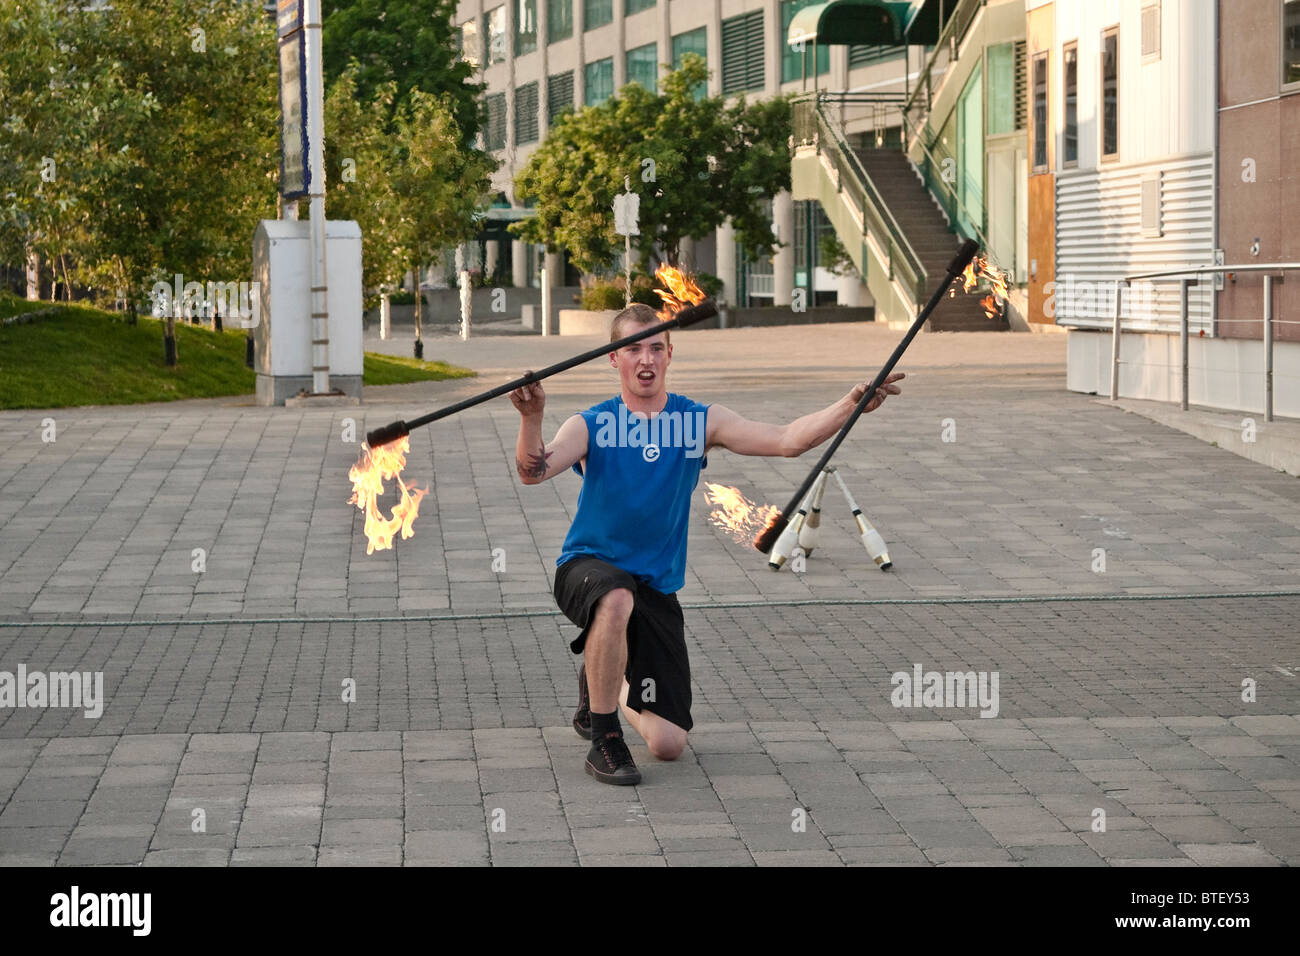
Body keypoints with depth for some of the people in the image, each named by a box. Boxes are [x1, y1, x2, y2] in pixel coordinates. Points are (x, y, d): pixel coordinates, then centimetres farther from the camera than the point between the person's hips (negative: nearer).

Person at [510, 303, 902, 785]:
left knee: (668, 744, -2)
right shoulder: (590, 426, -7)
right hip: (589, 566, -3)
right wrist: (531, 419, -46)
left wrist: (850, 405, -25)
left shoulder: (700, 421, -1)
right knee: (616, 598, -43)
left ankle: (604, 683, 33)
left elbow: (785, 440, -10)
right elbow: (534, 471, -25)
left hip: (656, 586, 3)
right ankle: (604, 740, -24)